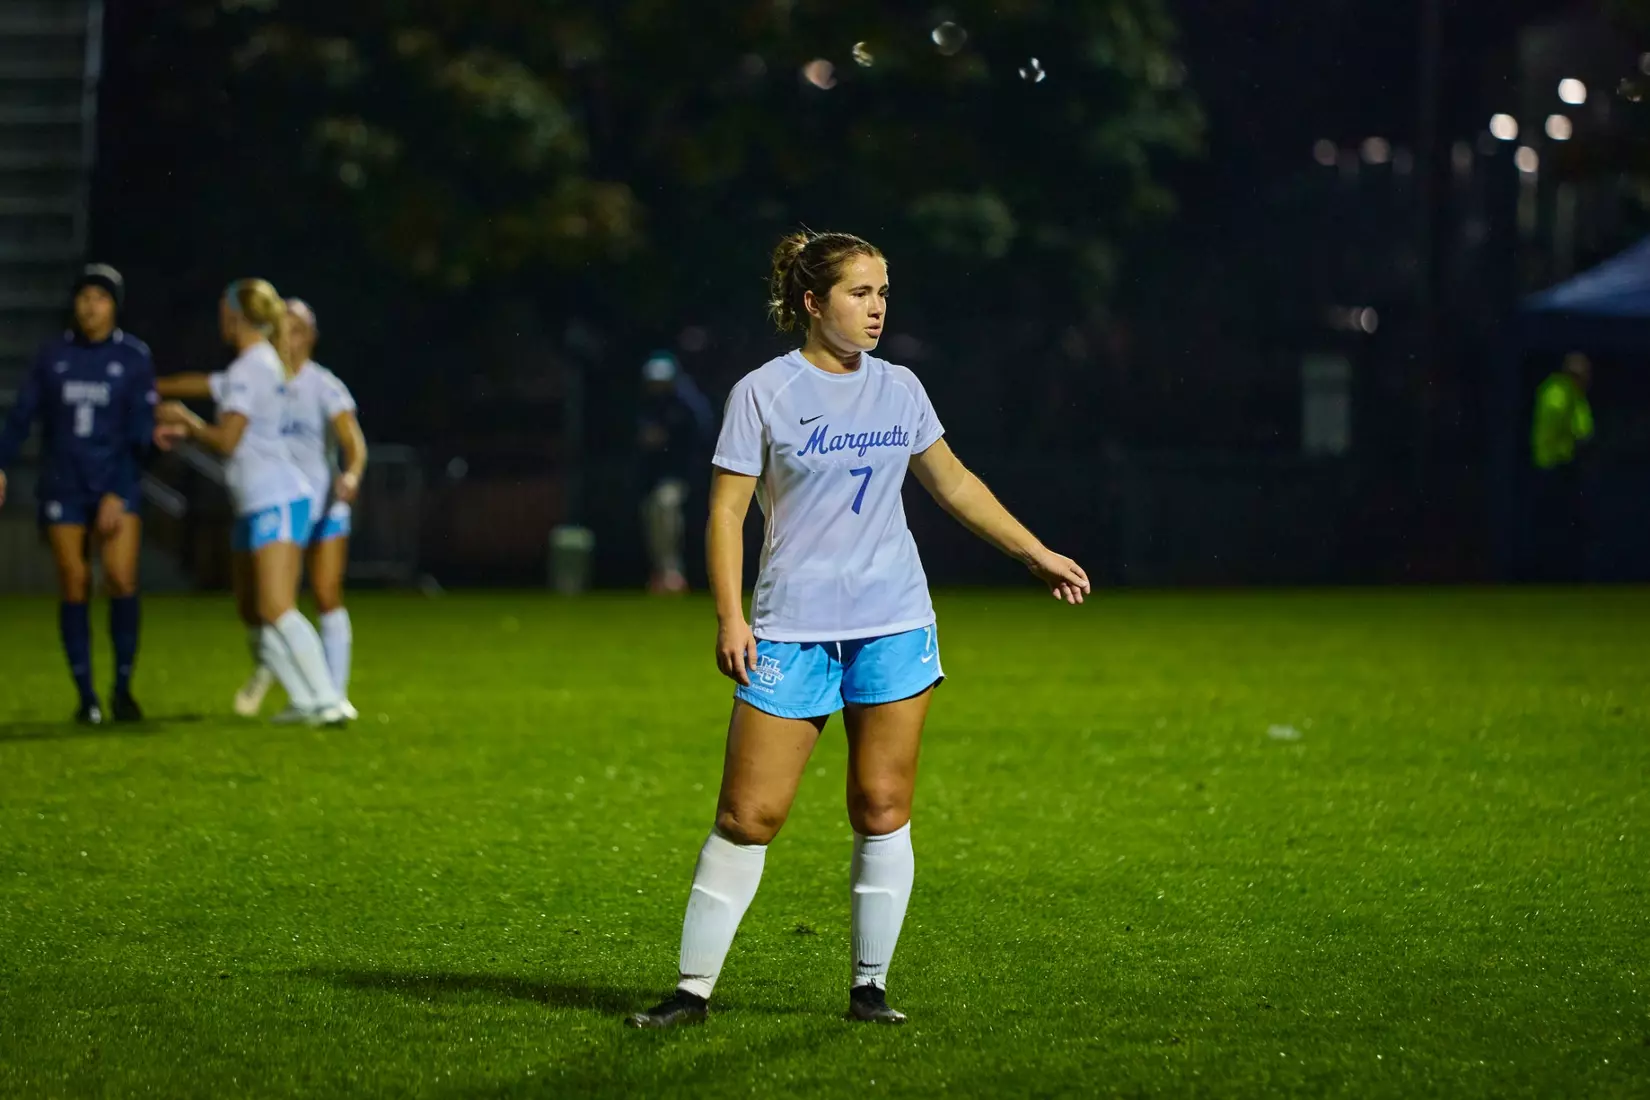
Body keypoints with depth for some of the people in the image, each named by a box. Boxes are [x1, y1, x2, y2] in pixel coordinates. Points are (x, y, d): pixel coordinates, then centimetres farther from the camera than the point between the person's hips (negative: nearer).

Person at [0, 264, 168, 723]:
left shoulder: (134, 357, -3)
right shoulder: (53, 355, 3)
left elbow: (138, 432, -6)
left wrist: (118, 495, -13)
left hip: (116, 489, -2)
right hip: (63, 489, 2)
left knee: (122, 582, -14)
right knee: (74, 587, 0)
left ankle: (122, 688, 3)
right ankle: (86, 695, 10)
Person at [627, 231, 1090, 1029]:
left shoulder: (898, 389, 9)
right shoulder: (762, 393, -3)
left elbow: (953, 483, 21)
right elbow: (726, 509, -4)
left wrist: (1038, 555, 21)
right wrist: (729, 617, -13)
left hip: (894, 626, 4)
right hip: (790, 632, -3)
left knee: (883, 811, 1)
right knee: (747, 815, -5)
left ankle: (870, 986, 11)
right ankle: (693, 988, 4)